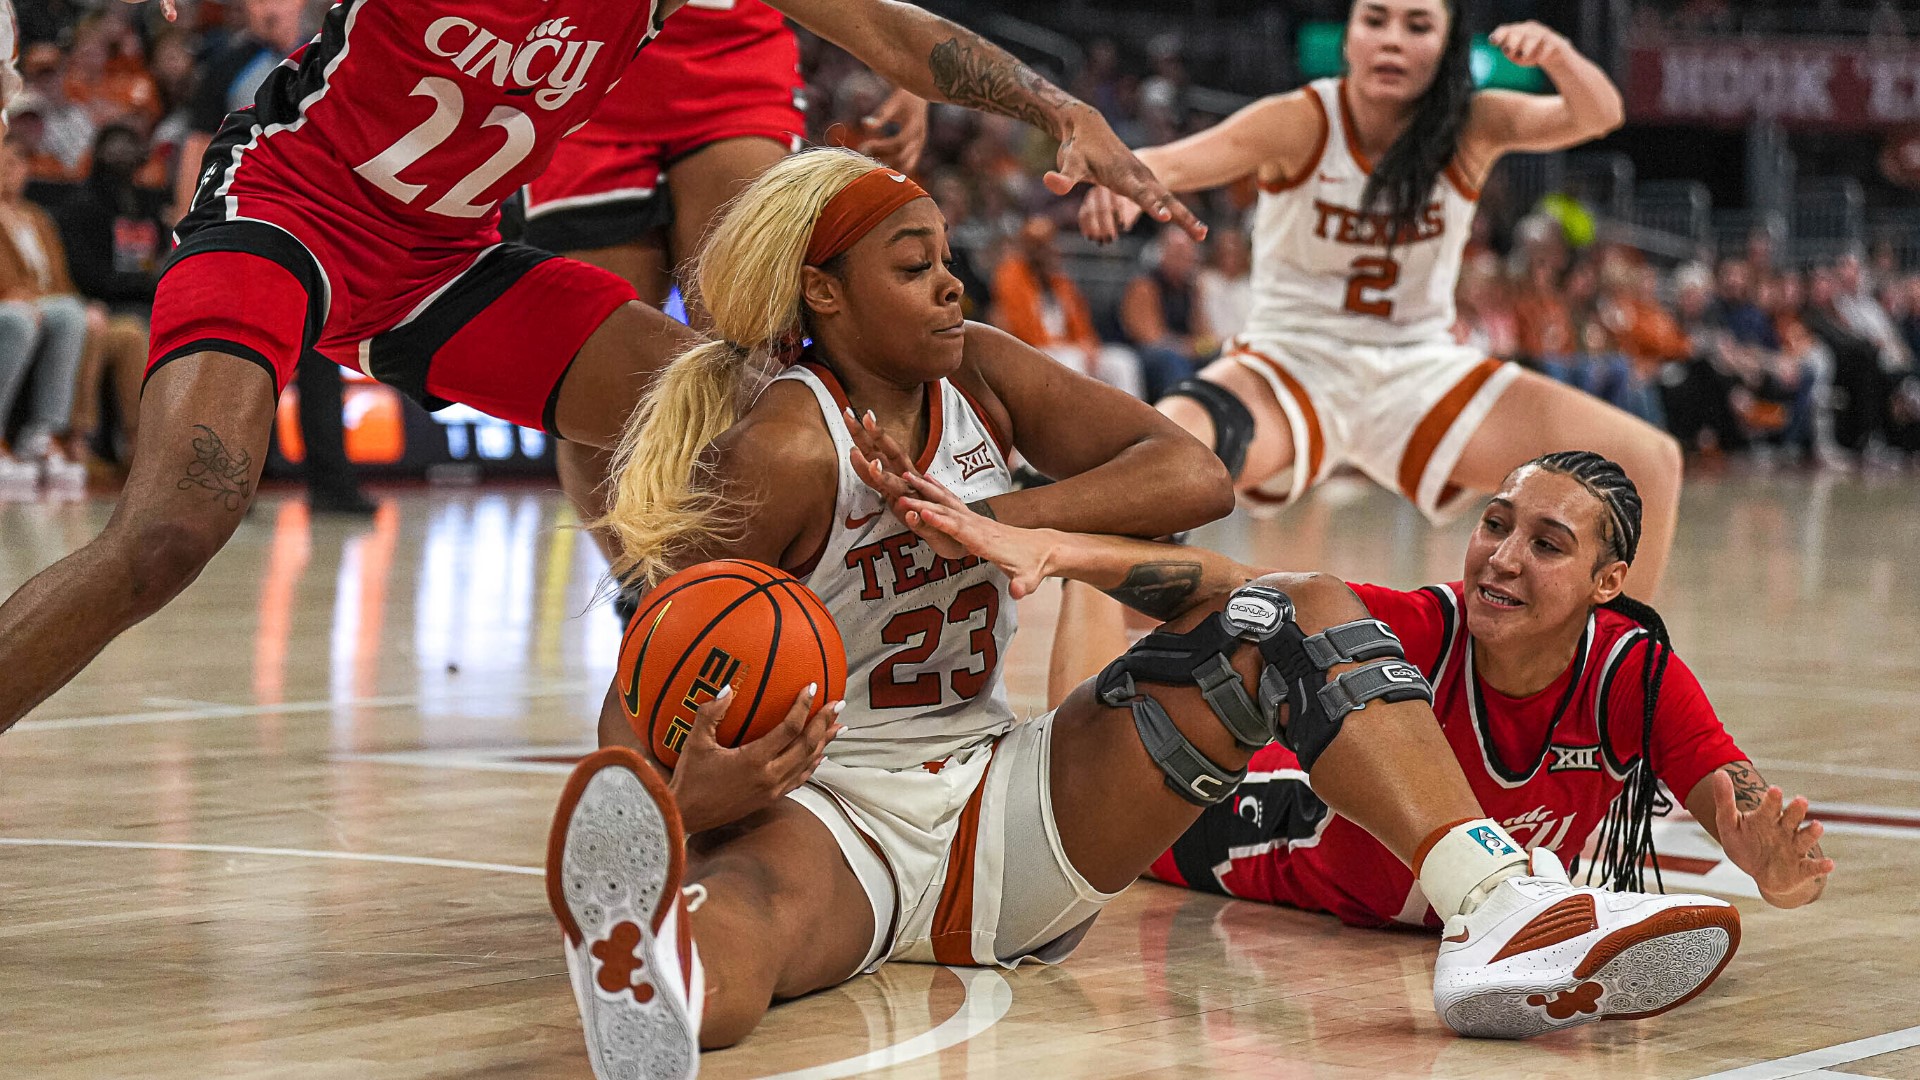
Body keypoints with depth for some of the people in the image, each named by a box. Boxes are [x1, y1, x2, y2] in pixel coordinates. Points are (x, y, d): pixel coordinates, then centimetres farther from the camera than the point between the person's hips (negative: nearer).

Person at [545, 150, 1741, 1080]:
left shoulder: (980, 375, 5)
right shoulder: (782, 446, -13)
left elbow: (1195, 474, -6)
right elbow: (643, 693, -18)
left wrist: (1000, 521, -20)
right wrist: (686, 798, -42)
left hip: (996, 806, 7)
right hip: (824, 812, -7)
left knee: (1304, 615, -7)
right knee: (748, 911, -45)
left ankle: (1501, 913, -32)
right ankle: (658, 966, -86)